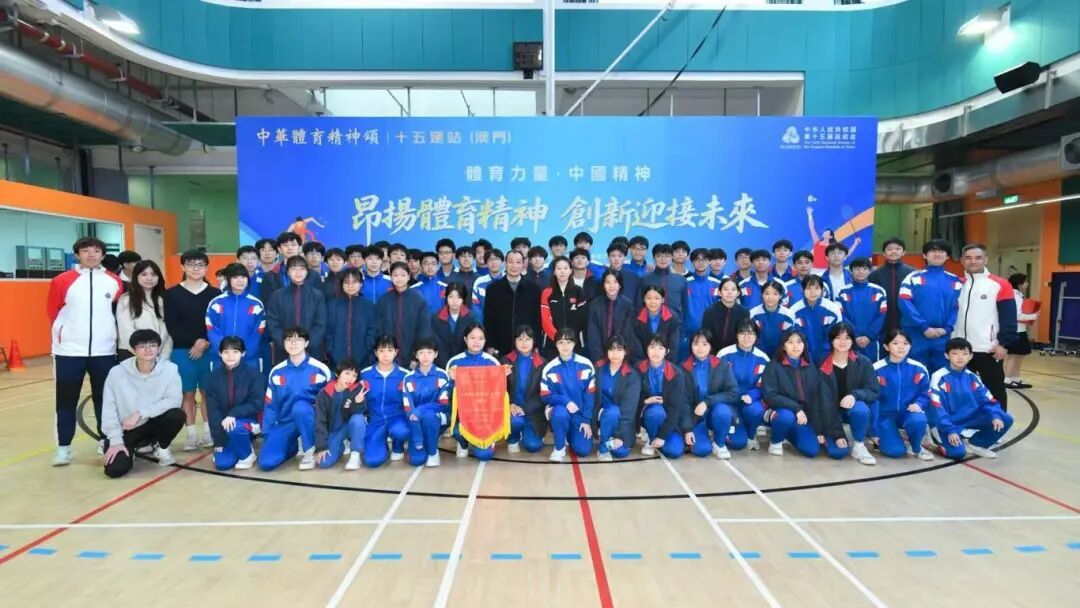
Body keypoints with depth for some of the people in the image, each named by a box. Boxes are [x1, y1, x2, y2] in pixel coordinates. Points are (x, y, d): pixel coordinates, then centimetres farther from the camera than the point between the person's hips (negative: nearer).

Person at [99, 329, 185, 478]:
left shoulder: (169, 369, -14)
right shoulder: (117, 372, -14)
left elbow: (174, 400, -20)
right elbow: (109, 408, -11)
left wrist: (141, 413, -26)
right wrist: (116, 440, -14)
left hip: (152, 424, 1)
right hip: (124, 430, -1)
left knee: (177, 415, -29)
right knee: (115, 469, -20)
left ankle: (160, 447, 4)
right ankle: (130, 451, 18)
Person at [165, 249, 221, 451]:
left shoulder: (215, 294, 5)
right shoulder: (172, 294, 4)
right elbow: (171, 325, -3)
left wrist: (205, 342, -12)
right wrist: (194, 342, -12)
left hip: (210, 350, 0)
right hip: (182, 351, 0)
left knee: (208, 391, 4)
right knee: (187, 393, 3)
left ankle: (208, 431, 14)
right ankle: (191, 433, 11)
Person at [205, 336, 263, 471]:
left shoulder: (253, 373, -10)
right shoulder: (214, 376, -2)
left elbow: (257, 404, -14)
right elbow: (212, 409, -3)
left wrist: (234, 414, -29)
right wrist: (219, 441, -9)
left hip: (248, 420, -3)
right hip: (223, 424, 3)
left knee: (235, 427, -37)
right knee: (222, 463, -13)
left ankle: (247, 454, -6)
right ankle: (242, 445, 20)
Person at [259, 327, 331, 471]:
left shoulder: (321, 369, -9)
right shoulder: (276, 372, 1)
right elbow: (270, 406, 8)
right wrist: (267, 436, 6)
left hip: (310, 418, -3)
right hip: (286, 422, 3)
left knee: (300, 407, -37)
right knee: (266, 462, -17)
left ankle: (310, 450, -13)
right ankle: (292, 446, 17)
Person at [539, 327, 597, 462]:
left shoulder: (586, 365, -7)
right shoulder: (549, 369, -10)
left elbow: (590, 395, -3)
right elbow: (545, 396, -7)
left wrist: (587, 420, -8)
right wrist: (565, 401, -24)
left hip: (580, 414, 1)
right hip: (559, 409, -1)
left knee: (583, 450, -13)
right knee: (560, 413, -37)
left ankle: (571, 434, 24)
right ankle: (559, 448, -10)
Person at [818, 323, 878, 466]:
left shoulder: (864, 363, -5)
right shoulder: (822, 364, -9)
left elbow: (874, 392, -7)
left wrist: (854, 395, -30)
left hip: (855, 407, 0)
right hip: (831, 411, 0)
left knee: (860, 409, -36)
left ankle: (859, 446, -12)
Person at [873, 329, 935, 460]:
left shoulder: (919, 369, -4)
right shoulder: (877, 369, -11)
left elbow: (925, 395, 5)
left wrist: (917, 404, -20)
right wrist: (874, 431, -5)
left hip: (908, 413, 2)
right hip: (885, 415, -2)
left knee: (919, 420, -33)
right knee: (895, 451, -20)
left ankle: (916, 447, -1)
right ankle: (884, 437, 16)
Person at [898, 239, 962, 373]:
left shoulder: (955, 281, 13)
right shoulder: (914, 277, 3)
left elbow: (958, 308, 8)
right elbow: (904, 303, -8)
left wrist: (947, 328, -8)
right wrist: (924, 327, -14)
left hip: (943, 338, 3)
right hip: (916, 337, -3)